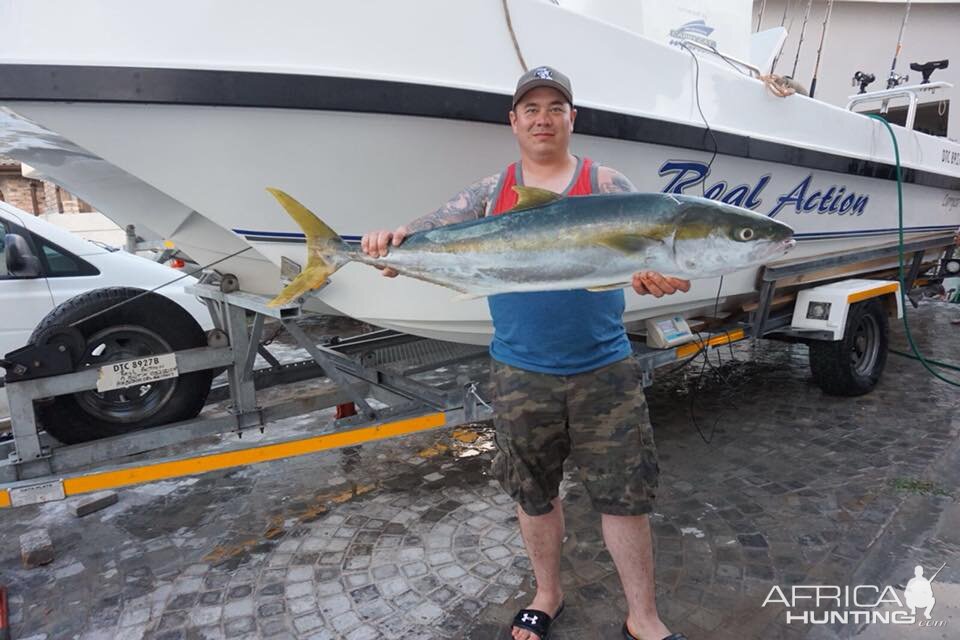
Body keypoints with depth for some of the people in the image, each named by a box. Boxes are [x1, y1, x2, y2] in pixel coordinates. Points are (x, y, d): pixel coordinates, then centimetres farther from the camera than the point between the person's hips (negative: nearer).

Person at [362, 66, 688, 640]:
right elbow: (436, 227, -3)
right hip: (520, 373, 2)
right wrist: (396, 239, -26)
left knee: (626, 494, 6)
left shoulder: (607, 184, 1)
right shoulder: (491, 191, 6)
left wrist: (660, 274, -35)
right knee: (534, 493, 17)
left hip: (604, 369, -1)